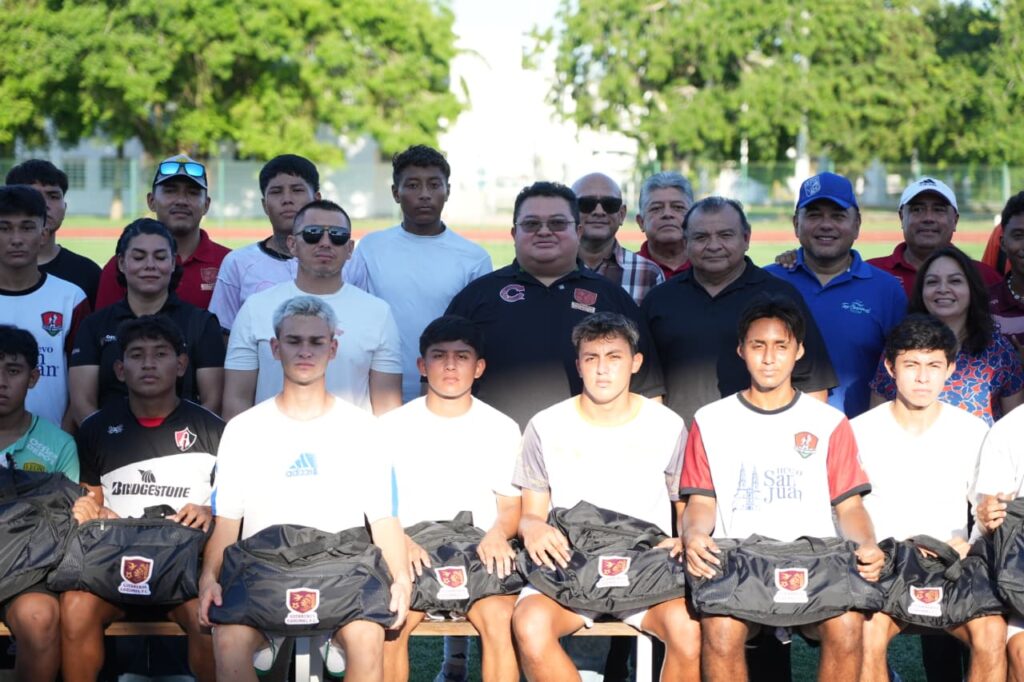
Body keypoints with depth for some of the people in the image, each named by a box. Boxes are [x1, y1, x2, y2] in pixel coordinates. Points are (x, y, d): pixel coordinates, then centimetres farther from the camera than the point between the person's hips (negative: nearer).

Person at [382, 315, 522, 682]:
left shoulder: (502, 429, 9)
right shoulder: (392, 426, 6)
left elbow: (511, 506, 11)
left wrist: (498, 532, -13)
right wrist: (401, 541, -16)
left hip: (480, 555, 0)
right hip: (411, 557, 0)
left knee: (500, 618, -31)